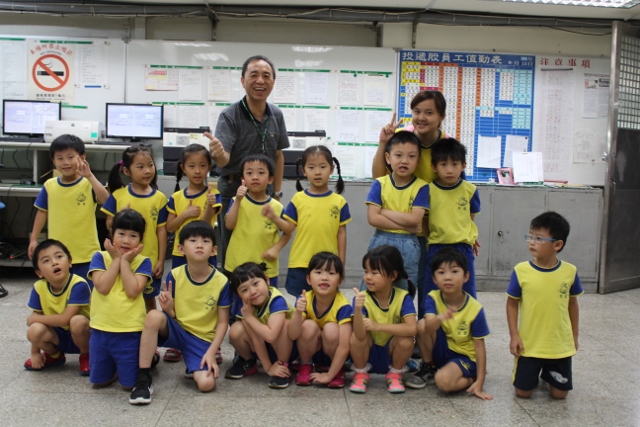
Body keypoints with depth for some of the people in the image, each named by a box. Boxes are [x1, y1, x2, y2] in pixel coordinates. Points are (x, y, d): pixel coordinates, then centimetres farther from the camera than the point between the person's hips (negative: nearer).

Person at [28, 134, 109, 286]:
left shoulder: (89, 184, -9)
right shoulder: (49, 185, 1)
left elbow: (105, 200, -27)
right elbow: (42, 212, 10)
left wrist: (89, 176, -31)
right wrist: (33, 239, 9)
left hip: (86, 253, -3)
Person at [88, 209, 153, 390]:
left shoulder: (143, 262, -4)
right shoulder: (100, 257, -1)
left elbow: (133, 291, -18)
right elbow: (102, 287, -16)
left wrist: (125, 261, -13)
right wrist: (117, 259, -11)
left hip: (130, 332, -2)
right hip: (101, 329, 2)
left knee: (129, 384, 6)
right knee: (99, 381, 14)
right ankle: (116, 367, 43)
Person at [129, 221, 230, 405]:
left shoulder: (221, 282, -12)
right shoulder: (174, 275, -9)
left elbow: (223, 322, -5)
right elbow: (171, 315, -2)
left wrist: (211, 352, -15)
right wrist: (167, 307, -26)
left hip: (203, 340, -1)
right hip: (177, 331, 1)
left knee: (206, 384, -25)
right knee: (154, 316, -33)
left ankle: (194, 366, 14)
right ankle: (143, 378, -21)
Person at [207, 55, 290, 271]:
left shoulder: (276, 115, 0)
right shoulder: (230, 116, -14)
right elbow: (224, 160, -25)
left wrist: (276, 193, 9)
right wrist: (218, 154, -48)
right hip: (234, 192, -4)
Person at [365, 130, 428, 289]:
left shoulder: (421, 187, -4)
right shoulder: (379, 184, -2)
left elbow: (414, 219, -15)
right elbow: (372, 218, -12)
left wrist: (384, 211, -11)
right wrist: (406, 226, -15)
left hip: (408, 247, 0)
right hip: (381, 243, 1)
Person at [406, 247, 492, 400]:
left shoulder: (475, 309, -18)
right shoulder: (432, 298, -14)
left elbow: (479, 346, -13)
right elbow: (429, 328, -33)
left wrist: (479, 382, -15)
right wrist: (440, 318, -57)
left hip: (464, 356, -3)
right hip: (440, 351, 3)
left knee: (443, 380, -34)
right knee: (422, 324, -25)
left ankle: (470, 379, 1)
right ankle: (428, 368, -1)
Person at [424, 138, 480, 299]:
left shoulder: (470, 190, -2)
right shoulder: (429, 190, -6)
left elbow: (471, 217, 10)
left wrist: (471, 237, 1)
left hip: (463, 250, 1)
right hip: (435, 250, -1)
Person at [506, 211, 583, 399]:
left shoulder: (570, 271, -8)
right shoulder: (521, 271, -12)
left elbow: (572, 304, 5)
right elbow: (512, 304, -2)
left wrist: (574, 336, 10)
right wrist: (514, 335, -7)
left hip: (560, 346, 1)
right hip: (529, 345, -1)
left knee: (559, 394, 8)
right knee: (523, 392, 5)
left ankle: (547, 373, 40)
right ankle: (536, 371, 37)